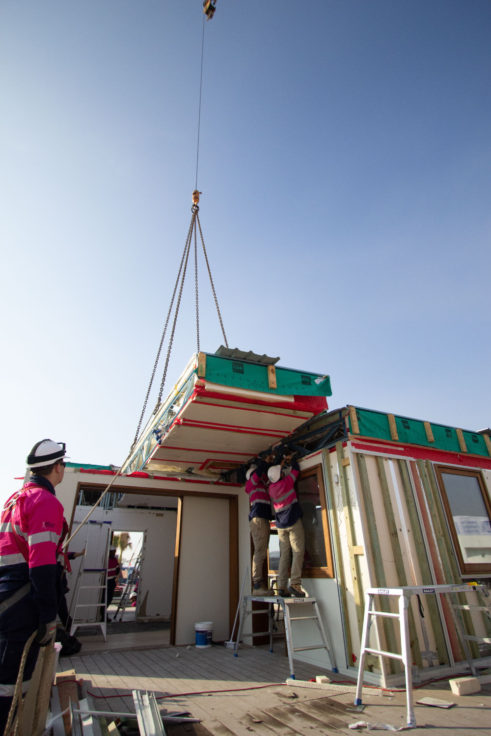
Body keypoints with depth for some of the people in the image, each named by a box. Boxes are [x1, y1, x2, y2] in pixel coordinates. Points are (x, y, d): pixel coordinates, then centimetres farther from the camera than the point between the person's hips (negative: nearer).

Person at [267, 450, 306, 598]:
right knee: (298, 552, -5)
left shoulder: (271, 488, 5)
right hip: (293, 522, -6)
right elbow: (295, 469, 4)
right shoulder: (286, 482, -10)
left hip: (280, 525, 6)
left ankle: (282, 586, 2)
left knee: (284, 555, 6)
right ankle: (295, 583, -16)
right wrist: (290, 458, 18)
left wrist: (282, 462, 31)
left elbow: (276, 472, 25)